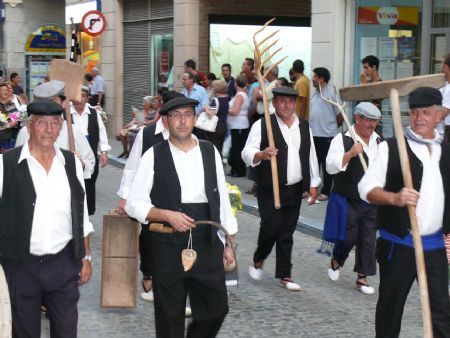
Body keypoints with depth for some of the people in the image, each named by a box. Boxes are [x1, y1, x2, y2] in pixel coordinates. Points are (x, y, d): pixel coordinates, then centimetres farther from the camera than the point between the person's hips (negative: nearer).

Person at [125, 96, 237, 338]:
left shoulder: (210, 152, 5)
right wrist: (167, 215, -18)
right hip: (168, 247, -2)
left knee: (216, 309, 6)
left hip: (208, 244, 2)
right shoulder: (154, 156, -4)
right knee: (170, 317, 9)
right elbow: (134, 204, -3)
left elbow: (222, 198, 9)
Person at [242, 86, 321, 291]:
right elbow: (247, 153, -13)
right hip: (270, 189, -4)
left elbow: (311, 155, 17)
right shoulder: (262, 125, -5)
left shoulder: (304, 126, 11)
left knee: (287, 234, 8)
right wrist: (261, 155, -34)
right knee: (270, 228, -9)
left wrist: (313, 184, 15)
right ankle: (258, 260, 20)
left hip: (294, 190, 4)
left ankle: (284, 276, 16)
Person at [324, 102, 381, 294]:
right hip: (347, 201, -5)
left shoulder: (378, 141, 8)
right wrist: (350, 153, -31)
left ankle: (362, 278, 14)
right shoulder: (342, 140, -11)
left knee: (368, 239, 4)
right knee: (348, 237, 1)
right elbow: (331, 167, -22)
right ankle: (336, 261, 32)